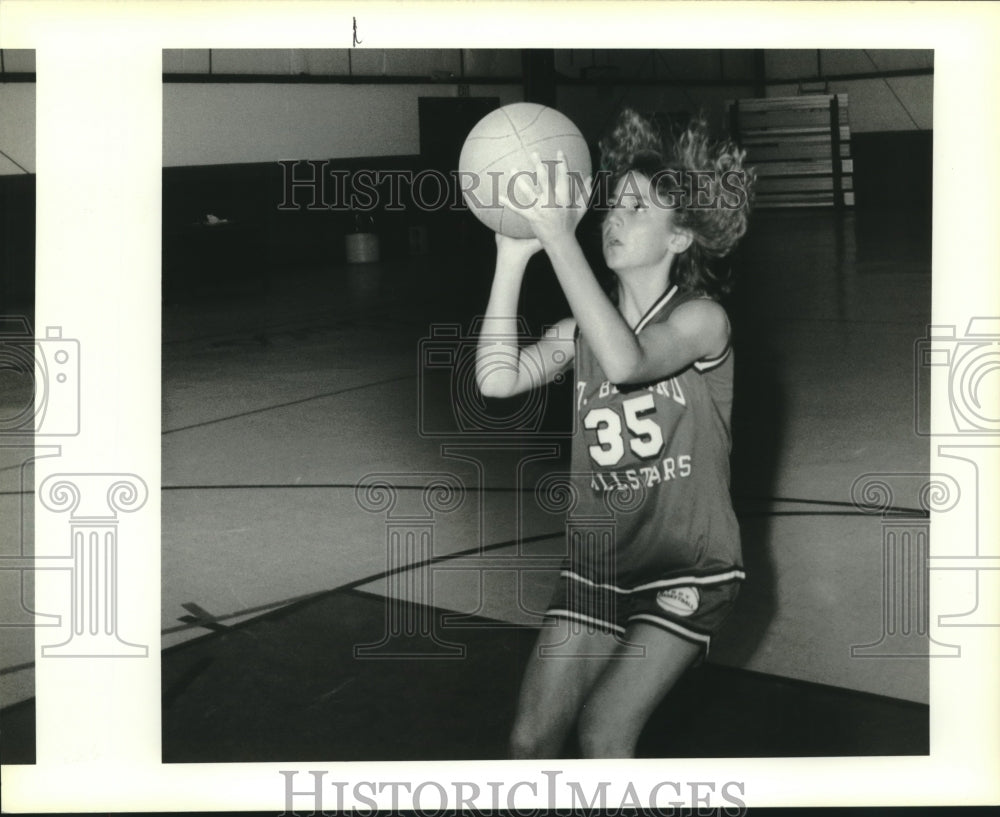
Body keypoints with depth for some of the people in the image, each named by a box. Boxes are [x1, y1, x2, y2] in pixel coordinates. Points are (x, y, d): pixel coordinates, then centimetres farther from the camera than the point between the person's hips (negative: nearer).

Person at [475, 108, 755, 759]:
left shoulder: (700, 318, -12)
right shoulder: (583, 331, 2)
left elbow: (626, 362, -34)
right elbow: (498, 379, -16)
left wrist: (559, 238, -37)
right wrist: (513, 255, -19)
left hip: (689, 566, -5)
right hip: (598, 564, 5)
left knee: (603, 731, -16)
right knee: (531, 740, 1)